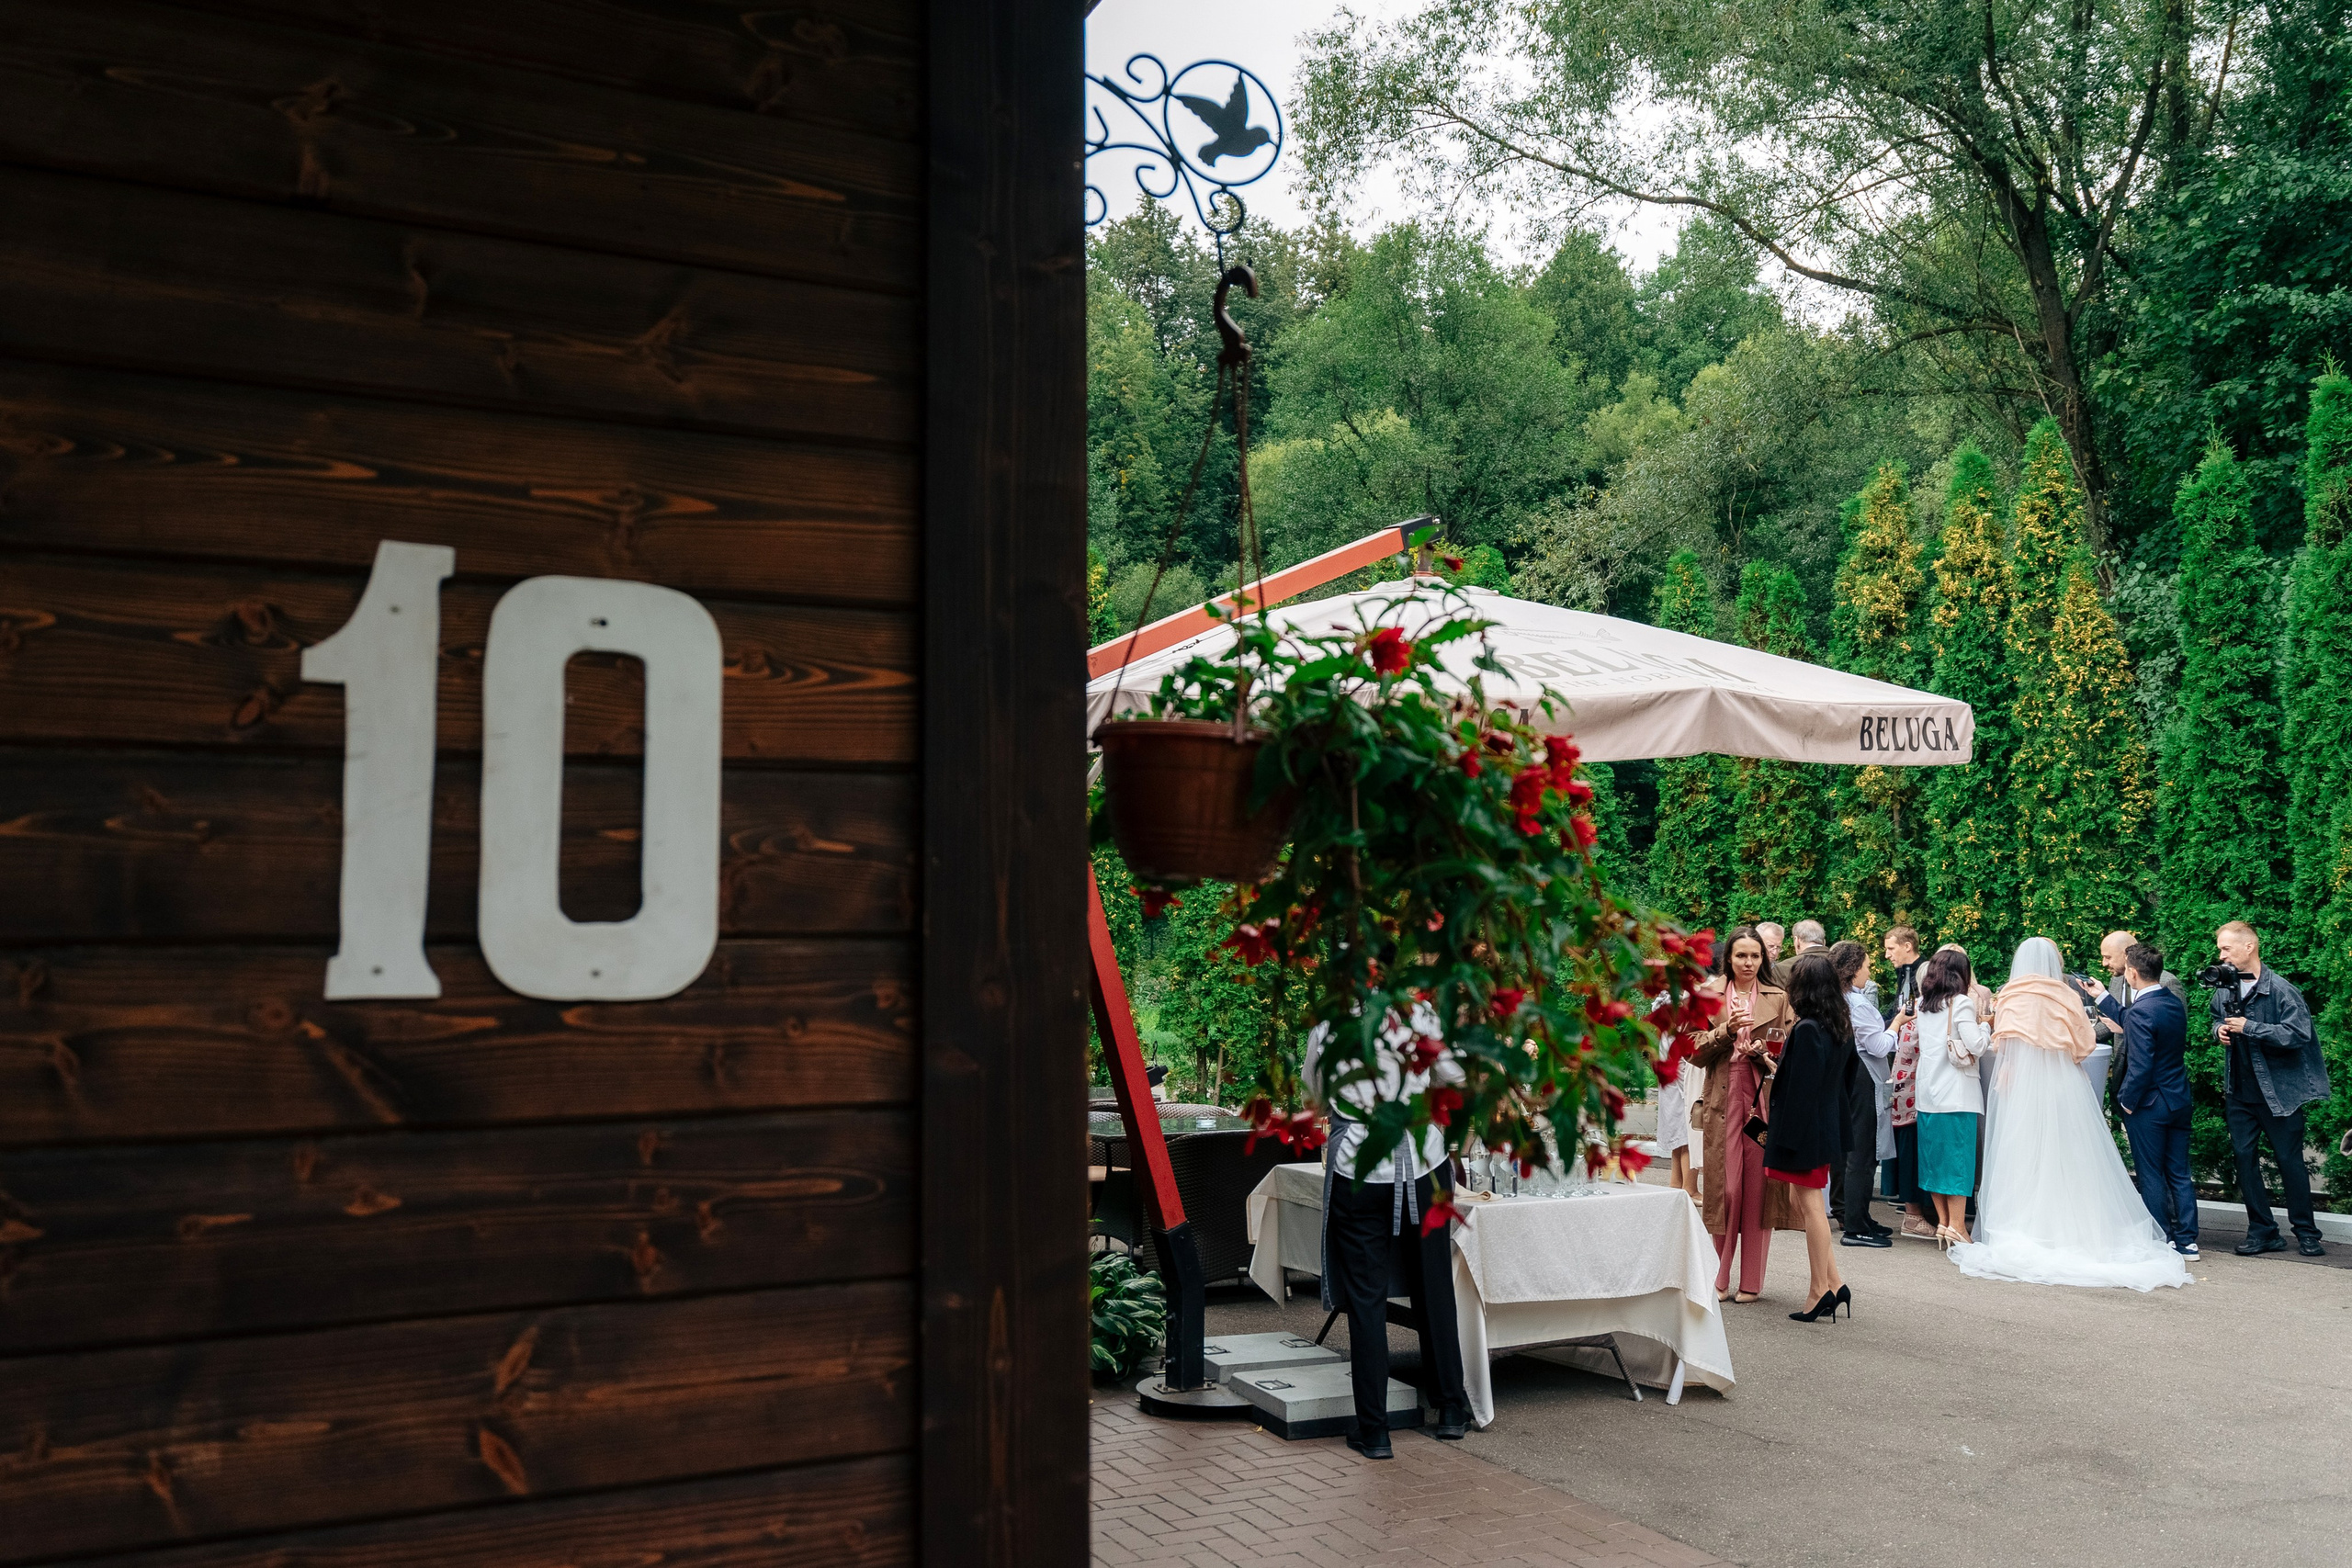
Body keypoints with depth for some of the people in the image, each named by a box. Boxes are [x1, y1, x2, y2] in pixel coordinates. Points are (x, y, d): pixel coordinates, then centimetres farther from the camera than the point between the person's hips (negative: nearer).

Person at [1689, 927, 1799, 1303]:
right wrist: (1727, 1030, -13)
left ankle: (1751, 1282, 8)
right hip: (1724, 1100, 0)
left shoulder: (1778, 998, 9)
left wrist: (1762, 1053, -12)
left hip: (1764, 1100, 0)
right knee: (1723, 1188, -1)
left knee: (1758, 1190, -1)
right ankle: (1720, 1278, 13)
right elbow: (1696, 1053, 2)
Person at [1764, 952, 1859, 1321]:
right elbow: (1849, 1074, 15)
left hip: (1805, 1127, -9)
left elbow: (1799, 1088, -20)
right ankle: (1834, 1283, 16)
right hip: (1828, 1124, 9)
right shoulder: (1842, 1027, 6)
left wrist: (1784, 1139, -16)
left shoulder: (1806, 1030, -20)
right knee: (1807, 1202, 16)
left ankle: (1820, 1290, 8)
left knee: (1810, 1205, 0)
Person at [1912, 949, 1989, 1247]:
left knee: (1935, 1155, 9)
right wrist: (1984, 1026, 5)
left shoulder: (1923, 1005, 10)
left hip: (1928, 1093, 6)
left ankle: (1943, 1223, 14)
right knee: (1958, 1156, -2)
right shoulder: (1961, 1003, -9)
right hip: (1957, 1093, -6)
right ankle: (1957, 1226, -2)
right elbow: (1976, 1046, -15)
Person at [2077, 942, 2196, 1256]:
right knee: (2179, 1174, 14)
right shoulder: (2174, 1003, 5)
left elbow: (2140, 1067, -24)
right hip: (2179, 1100, 8)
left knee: (2151, 1176, 3)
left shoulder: (2140, 1011, -22)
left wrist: (2128, 1102, -12)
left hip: (2149, 1103, -8)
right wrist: (2102, 998, 26)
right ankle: (2186, 1240, 19)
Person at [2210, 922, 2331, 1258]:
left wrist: (2249, 1027, -23)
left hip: (2279, 1091, -5)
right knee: (2244, 1157, 5)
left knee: (2290, 1160, 3)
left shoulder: (2280, 989, -14)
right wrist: (2220, 1029, 2)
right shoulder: (2223, 990, 5)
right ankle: (2262, 1231, 15)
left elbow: (2299, 1034, -21)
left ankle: (2306, 1233, 17)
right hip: (2239, 1092, 6)